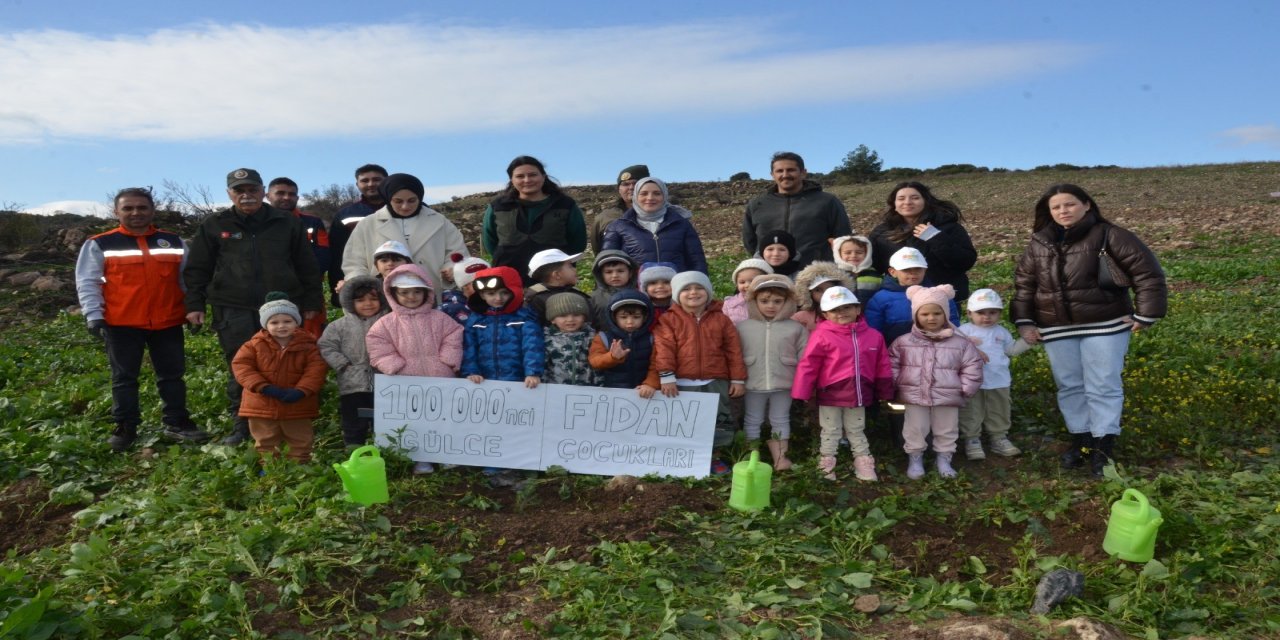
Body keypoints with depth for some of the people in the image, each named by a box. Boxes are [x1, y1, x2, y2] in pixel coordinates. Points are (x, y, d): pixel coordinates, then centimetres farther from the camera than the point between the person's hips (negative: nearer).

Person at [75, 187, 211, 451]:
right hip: (121, 324, -2)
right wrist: (94, 316, -8)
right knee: (124, 378, 7)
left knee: (173, 375, 8)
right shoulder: (99, 245, 1)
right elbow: (87, 283, 0)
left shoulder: (174, 242, 10)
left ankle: (176, 423, 18)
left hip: (169, 322, 2)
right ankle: (125, 428, 16)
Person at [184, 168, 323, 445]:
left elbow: (307, 267, 10)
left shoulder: (287, 223, 9)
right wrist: (194, 304, 4)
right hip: (234, 311, 0)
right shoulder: (213, 226, 10)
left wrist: (312, 302, 6)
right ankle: (242, 423, 11)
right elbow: (197, 270, 12)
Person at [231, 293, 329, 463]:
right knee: (265, 443, 15)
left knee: (301, 443, 12)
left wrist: (300, 391, -26)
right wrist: (264, 387, -22)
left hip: (298, 406, -1)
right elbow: (241, 365, -11)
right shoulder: (255, 345, -4)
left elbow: (316, 369, -13)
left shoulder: (307, 345, -7)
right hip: (262, 405, 1)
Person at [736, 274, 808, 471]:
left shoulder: (795, 328, -2)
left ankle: (780, 457, 17)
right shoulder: (742, 327, -1)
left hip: (783, 385, 0)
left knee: (780, 420, 11)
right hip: (753, 385, 0)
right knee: (752, 421, 10)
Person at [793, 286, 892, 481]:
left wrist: (885, 394, 11)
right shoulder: (822, 335, -12)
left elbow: (882, 367, 8)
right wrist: (802, 393, -14)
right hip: (830, 394, -3)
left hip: (859, 394, 4)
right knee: (831, 433, 8)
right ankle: (827, 469, 18)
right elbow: (808, 365, -12)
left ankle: (865, 468, 27)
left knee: (857, 432, 18)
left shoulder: (873, 336, 1)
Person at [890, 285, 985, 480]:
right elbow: (892, 365, 2)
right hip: (914, 397, 0)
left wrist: (965, 389, -4)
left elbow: (972, 369, 2)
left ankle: (944, 459, 32)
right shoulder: (904, 342, -3)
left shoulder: (961, 343, -2)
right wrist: (898, 384, -5)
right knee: (915, 430, 7)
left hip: (948, 397, 1)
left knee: (946, 431, 13)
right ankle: (915, 459, 25)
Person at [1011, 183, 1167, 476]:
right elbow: (1023, 284, 13)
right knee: (1069, 386, 10)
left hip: (1105, 325, -4)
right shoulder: (1039, 244, 5)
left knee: (1103, 386, 0)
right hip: (1057, 330, 4)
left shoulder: (1110, 236, -8)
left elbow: (1148, 273, -8)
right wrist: (1024, 321, 5)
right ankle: (1080, 440, 23)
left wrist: (1145, 315, -10)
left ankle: (1103, 447, 9)